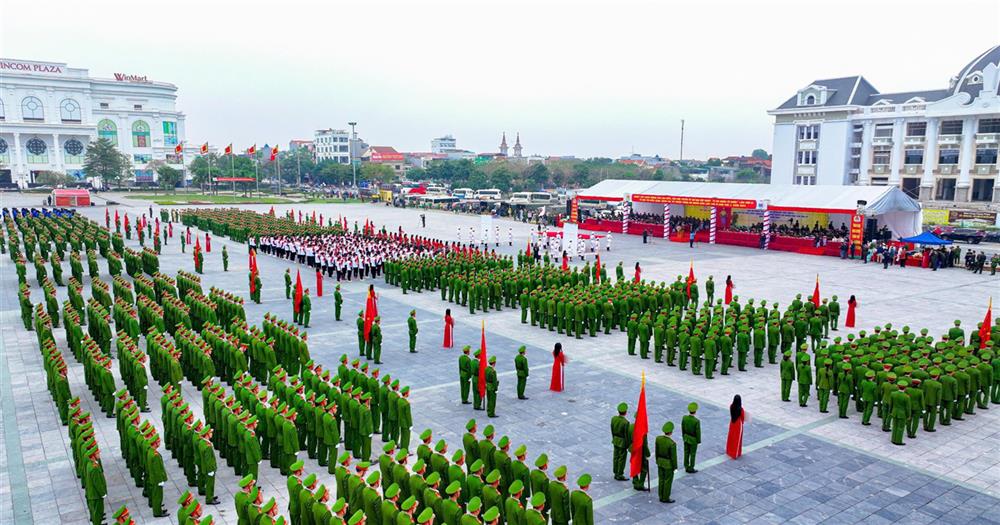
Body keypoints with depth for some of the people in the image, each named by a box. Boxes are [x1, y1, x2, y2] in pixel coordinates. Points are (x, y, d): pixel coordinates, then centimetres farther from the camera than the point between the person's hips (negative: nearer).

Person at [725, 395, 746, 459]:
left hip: (732, 423, 5)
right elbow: (743, 418, -11)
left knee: (731, 437, 21)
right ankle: (736, 454, 18)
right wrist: (742, 422, 9)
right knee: (737, 439, 10)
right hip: (738, 424, -4)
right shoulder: (741, 409, -26)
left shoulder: (731, 406, -13)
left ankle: (729, 451, 35)